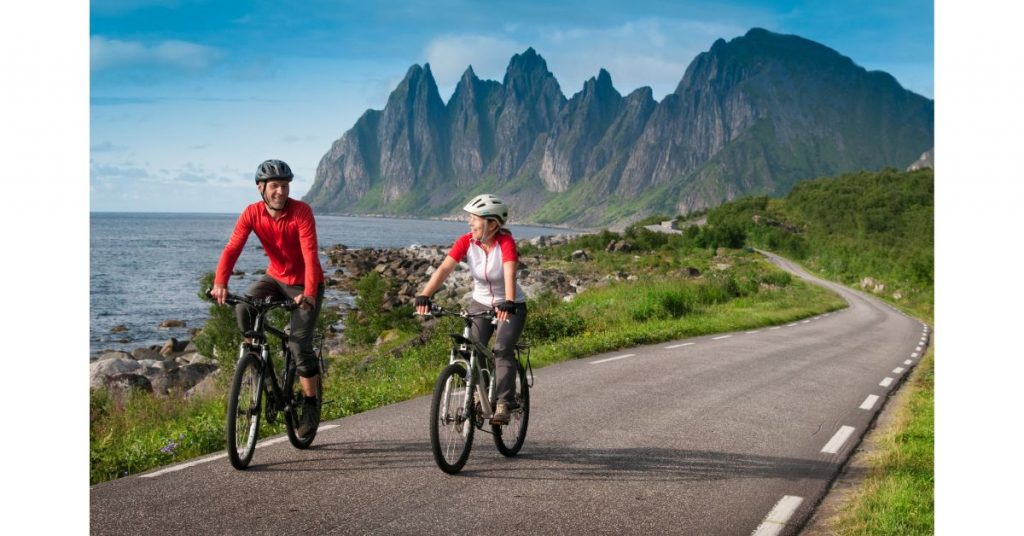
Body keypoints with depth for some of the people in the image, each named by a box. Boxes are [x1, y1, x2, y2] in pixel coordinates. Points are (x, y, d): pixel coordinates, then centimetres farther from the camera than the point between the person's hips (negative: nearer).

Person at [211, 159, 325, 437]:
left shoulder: (301, 211, -23)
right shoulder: (252, 213, -13)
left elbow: (310, 253, -32)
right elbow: (232, 248, -24)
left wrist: (309, 293, -47)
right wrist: (220, 283, -41)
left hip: (304, 284, -3)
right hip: (276, 278, 4)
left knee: (299, 343, -14)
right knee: (243, 307, -26)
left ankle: (311, 405, 3)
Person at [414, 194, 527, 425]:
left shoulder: (505, 242, -24)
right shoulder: (466, 242, -14)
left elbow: (509, 274, -38)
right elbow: (444, 269, -24)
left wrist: (508, 304, -55)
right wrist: (424, 296, -38)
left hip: (510, 307, -4)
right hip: (480, 304, 4)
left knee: (502, 350, -21)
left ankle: (503, 404, -17)